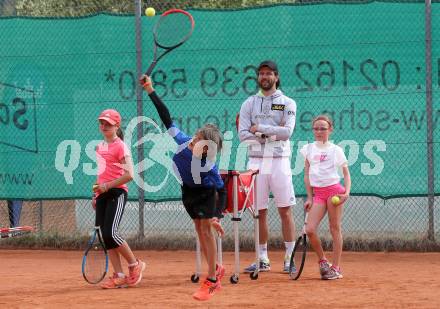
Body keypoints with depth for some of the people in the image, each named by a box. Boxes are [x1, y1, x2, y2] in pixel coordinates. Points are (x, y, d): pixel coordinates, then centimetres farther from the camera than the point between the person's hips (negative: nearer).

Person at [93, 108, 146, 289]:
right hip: (102, 195, 8)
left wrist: (107, 186, -18)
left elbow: (129, 175, -16)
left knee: (110, 233, -17)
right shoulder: (100, 146, 16)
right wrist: (96, 195, 20)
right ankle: (119, 277, 5)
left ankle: (135, 265, 3)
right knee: (106, 236, 2)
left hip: (117, 193, -8)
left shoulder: (120, 147, -8)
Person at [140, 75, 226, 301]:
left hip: (206, 191, -5)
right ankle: (216, 270, 24)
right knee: (199, 229, 10)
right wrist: (150, 91, -29)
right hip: (188, 190, 5)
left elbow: (221, 190, -28)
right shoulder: (182, 141, -30)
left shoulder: (209, 165, -38)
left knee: (207, 229, -10)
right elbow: (166, 117, -26)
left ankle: (211, 281, -6)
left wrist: (216, 216, -35)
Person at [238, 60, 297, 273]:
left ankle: (290, 259, 0)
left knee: (285, 211, -4)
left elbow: (287, 132, -10)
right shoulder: (249, 104, 10)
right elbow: (243, 135, -1)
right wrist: (272, 134, -12)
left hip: (279, 161, -2)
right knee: (259, 213, 4)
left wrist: (260, 128, -11)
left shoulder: (287, 103, 4)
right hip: (256, 162, 2)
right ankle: (263, 260, 10)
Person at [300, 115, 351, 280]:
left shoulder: (336, 150, 3)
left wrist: (347, 192, -11)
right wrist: (309, 197, 8)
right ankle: (323, 261, 11)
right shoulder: (309, 149, 12)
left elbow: (346, 173, 4)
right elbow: (307, 175, 14)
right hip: (318, 193, 3)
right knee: (310, 230, -9)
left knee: (335, 229, -2)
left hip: (334, 190, -3)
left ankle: (336, 268, 3)